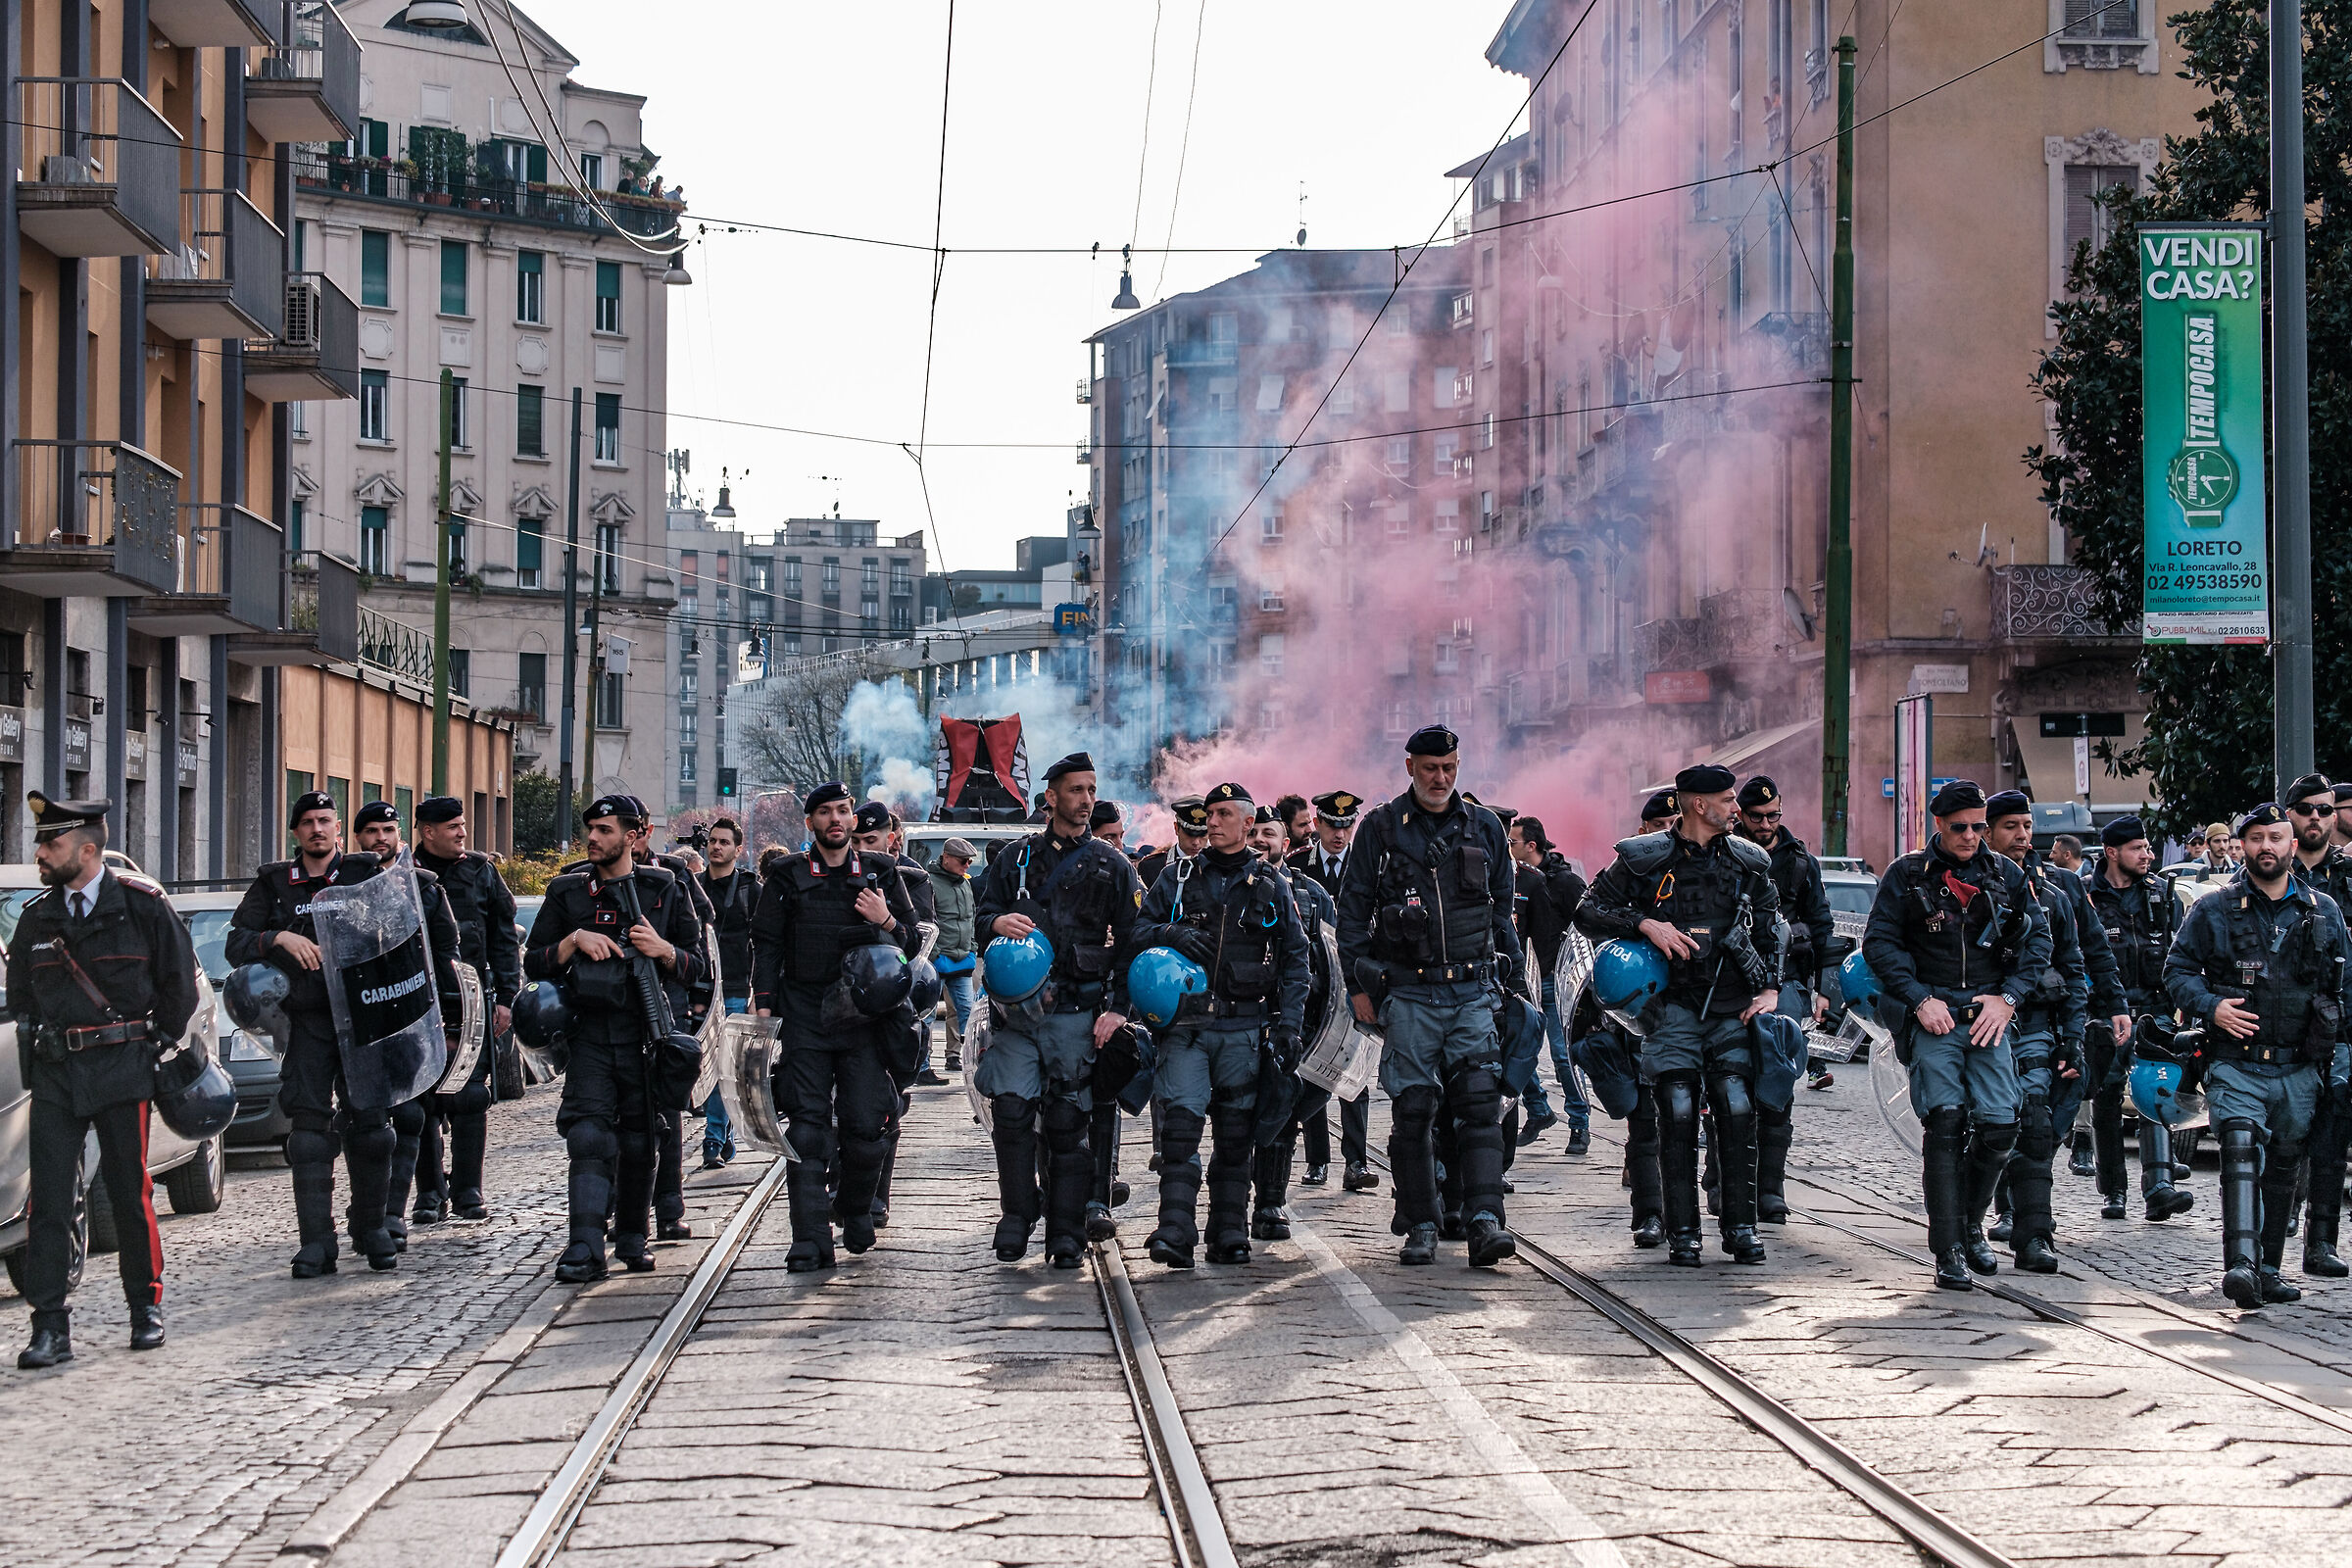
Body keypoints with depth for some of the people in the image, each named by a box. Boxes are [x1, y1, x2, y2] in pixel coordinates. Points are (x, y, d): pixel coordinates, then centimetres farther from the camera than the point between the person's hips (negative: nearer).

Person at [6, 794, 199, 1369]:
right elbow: (20, 993, 22)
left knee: (131, 1195, 4)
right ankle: (50, 1329, -4)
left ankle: (147, 1309, 19)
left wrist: (155, 1042, 5)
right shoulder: (35, 918, 10)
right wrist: (38, 1043, 11)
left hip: (122, 1070, -3)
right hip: (54, 1076, 3)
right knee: (49, 1202, -4)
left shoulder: (142, 906, -1)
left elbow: (179, 982, 5)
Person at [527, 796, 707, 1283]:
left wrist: (664, 950, -10)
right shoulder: (566, 892, 12)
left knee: (640, 1142, 7)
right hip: (590, 1032, 0)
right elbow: (533, 963, 10)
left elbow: (698, 967, 10)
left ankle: (632, 1238, 23)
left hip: (647, 1032, 0)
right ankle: (585, 1248, -22)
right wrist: (575, 940, -6)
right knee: (590, 1136, -15)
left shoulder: (665, 891, 9)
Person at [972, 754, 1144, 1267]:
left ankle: (1065, 1231, 4)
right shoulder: (1015, 858, 14)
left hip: (1077, 1011, -1)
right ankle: (1017, 1215, 4)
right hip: (1017, 1008, 1)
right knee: (1010, 1110, -9)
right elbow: (981, 912, 13)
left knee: (1067, 1120, -1)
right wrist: (997, 922, -13)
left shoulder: (1112, 867, 10)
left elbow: (1129, 941, 5)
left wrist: (1117, 1007, -6)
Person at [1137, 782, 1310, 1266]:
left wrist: (1289, 1023, 1)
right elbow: (1136, 929, 14)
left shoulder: (1272, 885, 10)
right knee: (1180, 1125, -13)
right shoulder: (1178, 880, 11)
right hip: (1186, 1023, 0)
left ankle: (1230, 1233, 8)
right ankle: (1175, 1232, -19)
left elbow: (1295, 956, 10)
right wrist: (1170, 934, -8)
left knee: (1235, 1134, 3)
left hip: (1245, 1027, 0)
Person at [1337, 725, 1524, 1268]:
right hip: (1407, 993, -1)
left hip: (1473, 992, 1)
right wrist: (1359, 984, -1)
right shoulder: (1381, 828, 4)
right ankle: (1420, 1227, 8)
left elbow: (1502, 909, 18)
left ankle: (1484, 1222, -16)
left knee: (1481, 1103, -10)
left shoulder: (1484, 828, 11)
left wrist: (1506, 977, 13)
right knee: (1413, 1109, -1)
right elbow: (1353, 908, 5)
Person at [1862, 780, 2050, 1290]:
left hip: (1988, 1014, 3)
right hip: (1932, 1015, -2)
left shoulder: (2006, 874, 12)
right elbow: (1879, 942, 2)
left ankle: (1970, 1228, 19)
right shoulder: (1907, 875, 6)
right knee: (1945, 1121, -14)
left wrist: (2007, 999, -2)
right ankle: (1949, 1252, -11)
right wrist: (1920, 999, -8)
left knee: (1998, 1125, -6)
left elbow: (2037, 941, 12)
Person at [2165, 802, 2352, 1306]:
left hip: (2299, 1070, 3)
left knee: (2282, 1169, 9)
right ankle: (2240, 1264, -31)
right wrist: (2211, 1007, -11)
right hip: (2236, 1065, -3)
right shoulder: (2214, 909, 3)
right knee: (2241, 1151, -21)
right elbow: (2178, 969, 7)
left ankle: (2267, 1270, 19)